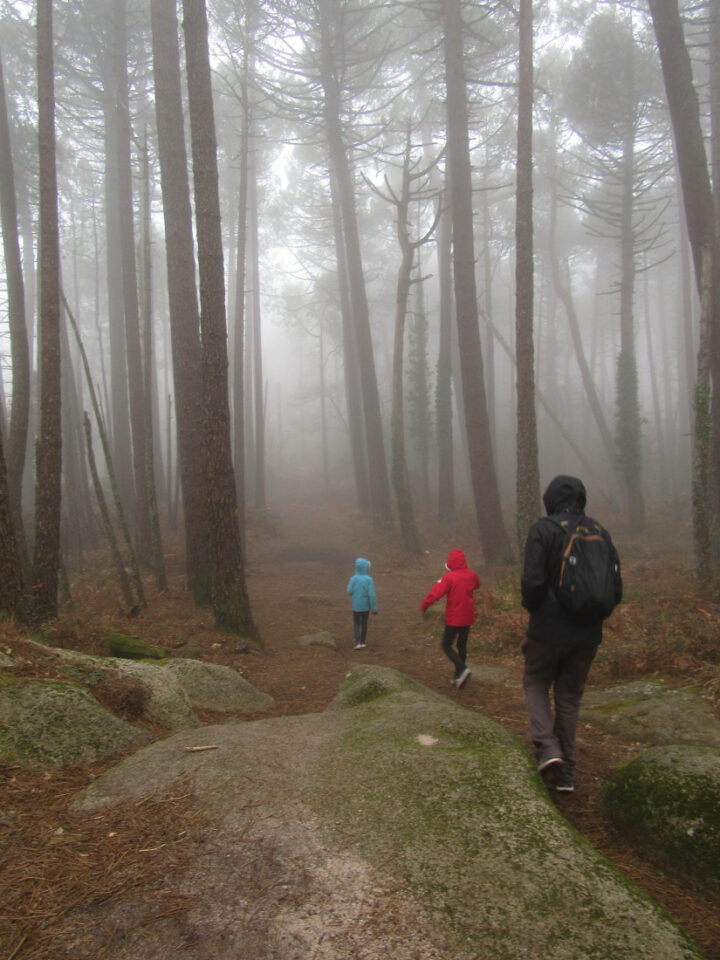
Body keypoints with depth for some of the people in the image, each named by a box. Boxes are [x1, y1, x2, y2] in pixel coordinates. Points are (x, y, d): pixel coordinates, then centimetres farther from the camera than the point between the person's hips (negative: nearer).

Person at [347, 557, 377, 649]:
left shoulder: (353, 579, -14)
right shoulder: (369, 580, -17)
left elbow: (350, 591, -5)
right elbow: (372, 595, -17)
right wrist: (374, 608, -8)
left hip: (356, 606, 0)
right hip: (366, 606, 0)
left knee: (356, 624, 14)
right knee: (364, 623, 18)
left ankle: (358, 642, -1)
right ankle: (362, 642, 26)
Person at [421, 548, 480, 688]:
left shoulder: (449, 577, -18)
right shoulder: (472, 575, 0)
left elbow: (435, 594, -23)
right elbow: (477, 586, 23)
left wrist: (424, 606, -9)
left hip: (453, 618, -6)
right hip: (468, 617, 6)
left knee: (446, 645, 5)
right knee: (462, 644, 17)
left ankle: (462, 668, -15)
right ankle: (458, 675, 23)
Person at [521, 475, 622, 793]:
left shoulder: (543, 530, -10)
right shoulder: (600, 533, 3)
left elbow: (533, 581, -19)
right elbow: (615, 590, 2)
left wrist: (531, 608, 2)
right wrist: (591, 615, 16)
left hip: (549, 629, -4)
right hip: (587, 634, 4)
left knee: (535, 682, 19)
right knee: (569, 696, 17)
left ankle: (547, 746, 0)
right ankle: (565, 772, 22)